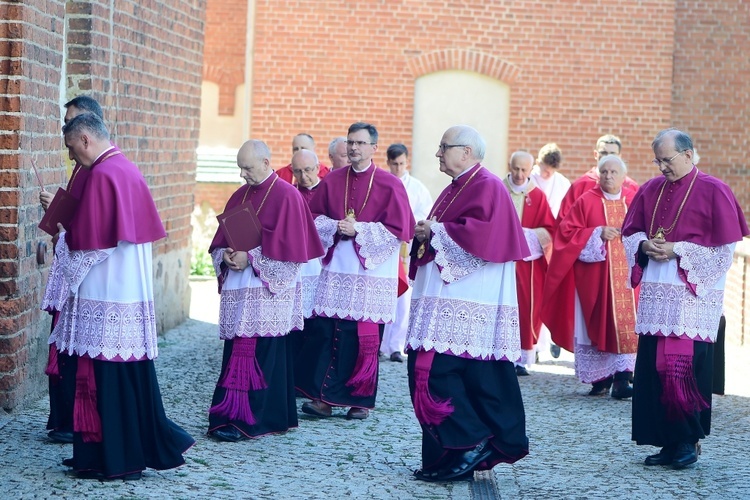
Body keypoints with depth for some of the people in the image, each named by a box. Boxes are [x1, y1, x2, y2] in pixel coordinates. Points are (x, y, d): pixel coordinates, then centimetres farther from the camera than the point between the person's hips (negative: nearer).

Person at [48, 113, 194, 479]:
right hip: (133, 292, 9)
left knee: (105, 376, -2)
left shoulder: (100, 175, -14)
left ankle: (112, 459, 3)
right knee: (133, 372, 12)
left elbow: (86, 239, -18)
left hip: (104, 295, -9)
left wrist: (62, 237, 2)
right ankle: (148, 446, 17)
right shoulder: (129, 170, 14)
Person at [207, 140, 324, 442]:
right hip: (237, 290, 7)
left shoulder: (286, 196, -5)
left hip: (269, 291, -7)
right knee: (237, 352, 5)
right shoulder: (240, 196, 15)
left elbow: (289, 247, -12)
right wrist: (226, 255, -5)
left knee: (258, 354, -8)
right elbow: (220, 242, 17)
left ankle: (244, 420, -8)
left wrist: (250, 258, -15)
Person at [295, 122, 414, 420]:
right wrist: (336, 227, -9)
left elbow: (399, 229, -6)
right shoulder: (333, 181, 9)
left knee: (364, 337, -1)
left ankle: (361, 400, 9)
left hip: (372, 274, -3)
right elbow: (314, 216, 11)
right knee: (326, 332, -3)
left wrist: (358, 230, -13)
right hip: (335, 270, 3)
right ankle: (323, 397, 1)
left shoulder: (389, 186, -2)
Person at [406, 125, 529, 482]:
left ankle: (471, 445, -7)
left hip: (467, 303, -10)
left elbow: (482, 234, -21)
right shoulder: (455, 189, 22)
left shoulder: (488, 187, -7)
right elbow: (438, 233, 26)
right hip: (445, 299, 10)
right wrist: (424, 234, 3)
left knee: (438, 370, -15)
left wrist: (435, 232, -13)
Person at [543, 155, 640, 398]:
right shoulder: (586, 201, 3)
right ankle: (601, 376, 12)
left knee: (626, 324, -9)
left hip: (628, 275, 1)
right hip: (594, 276, -1)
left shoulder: (636, 201, 8)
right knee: (597, 324, 0)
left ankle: (622, 378, -11)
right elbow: (567, 232, 0)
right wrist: (598, 234, -11)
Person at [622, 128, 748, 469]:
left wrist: (677, 250, -13)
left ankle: (687, 441, 3)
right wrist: (645, 244, -5)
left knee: (686, 367, -9)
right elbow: (630, 233, 18)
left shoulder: (712, 191, -4)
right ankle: (667, 441, 10)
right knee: (653, 366, 2)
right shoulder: (651, 190, 12)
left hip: (693, 294, -5)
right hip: (655, 293, 5)